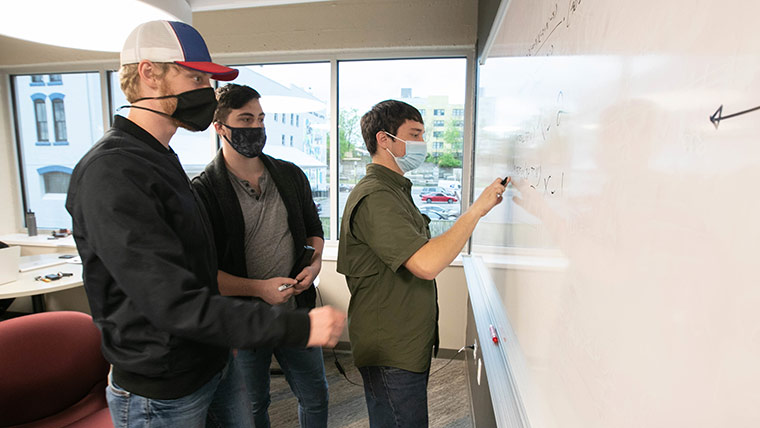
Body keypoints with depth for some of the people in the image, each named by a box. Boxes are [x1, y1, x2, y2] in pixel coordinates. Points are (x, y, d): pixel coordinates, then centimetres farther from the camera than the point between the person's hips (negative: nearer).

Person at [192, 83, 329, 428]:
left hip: (298, 312, 4)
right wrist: (260, 288, -21)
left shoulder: (291, 176, 2)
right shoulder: (203, 191, -13)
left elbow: (313, 229, 13)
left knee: (315, 397, 21)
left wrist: (315, 263, -6)